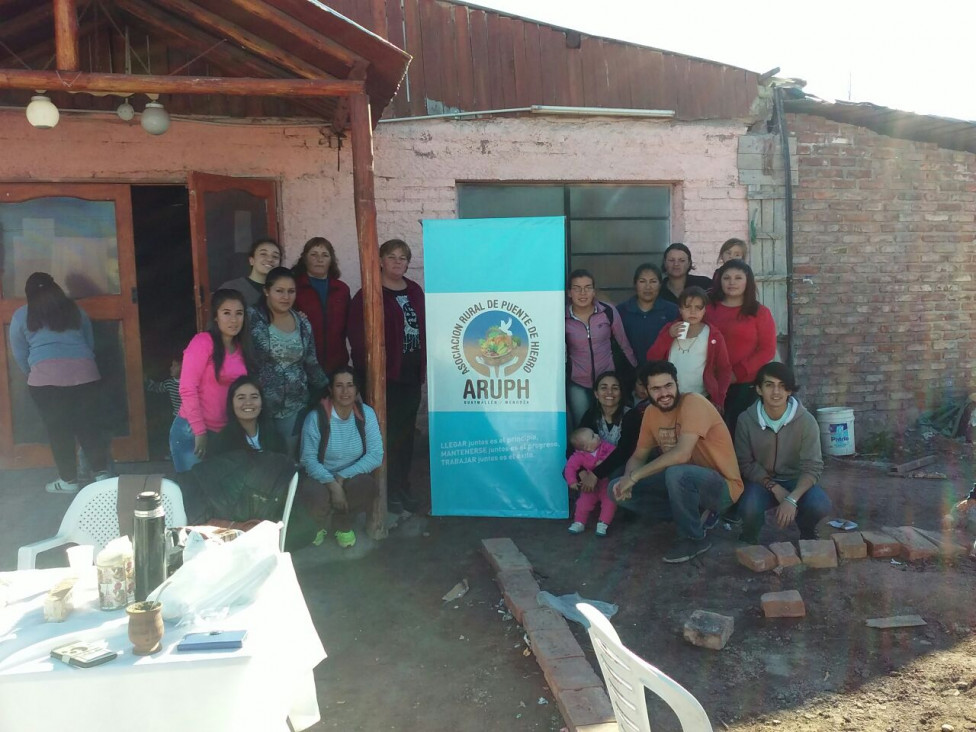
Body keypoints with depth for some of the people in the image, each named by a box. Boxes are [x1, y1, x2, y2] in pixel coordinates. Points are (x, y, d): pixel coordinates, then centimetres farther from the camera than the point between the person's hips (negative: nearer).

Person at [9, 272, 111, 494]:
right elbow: (91, 344, 23)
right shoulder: (74, 309, 18)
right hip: (84, 372, 2)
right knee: (88, 425, 9)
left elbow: (19, 355, 16)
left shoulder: (21, 315, 12)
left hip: (47, 377, -2)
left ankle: (68, 481, 14)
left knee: (58, 429, 6)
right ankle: (102, 473, 11)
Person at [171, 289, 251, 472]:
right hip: (192, 431, -6)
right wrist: (200, 431, -17)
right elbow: (187, 389, -17)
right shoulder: (203, 341, -13)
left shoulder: (240, 348, 8)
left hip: (225, 433, 6)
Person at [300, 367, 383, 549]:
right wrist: (332, 484, -29)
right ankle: (316, 526, 7)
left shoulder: (366, 414, -8)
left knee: (367, 486, -31)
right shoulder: (316, 417, -14)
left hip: (353, 476, 2)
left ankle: (343, 525, 4)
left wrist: (343, 477, -22)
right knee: (317, 496, -34)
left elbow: (376, 455, -13)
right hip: (321, 477, -2)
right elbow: (308, 459, -16)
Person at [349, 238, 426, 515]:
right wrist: (370, 369, -15)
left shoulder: (414, 291, 11)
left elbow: (423, 328, 13)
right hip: (385, 375, -6)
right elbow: (357, 334, -13)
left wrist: (424, 366, 10)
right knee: (387, 432, 0)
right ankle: (388, 491, 12)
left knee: (407, 431, 12)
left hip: (412, 374, 6)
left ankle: (403, 487, 24)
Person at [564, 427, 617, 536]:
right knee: (584, 502, -8)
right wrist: (572, 482, -34)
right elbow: (570, 467, -22)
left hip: (607, 483, 1)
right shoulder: (579, 457, -18)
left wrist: (604, 460, -30)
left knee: (610, 502, -14)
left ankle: (603, 524, -7)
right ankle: (579, 523, 6)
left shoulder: (604, 445, -10)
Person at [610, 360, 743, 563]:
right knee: (618, 489, -5)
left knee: (677, 473, -39)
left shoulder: (694, 403, -22)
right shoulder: (651, 412, 1)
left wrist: (635, 476, -27)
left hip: (721, 486, -7)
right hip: (684, 483, 7)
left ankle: (694, 538, -11)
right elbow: (638, 456, 7)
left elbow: (681, 454, -33)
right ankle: (693, 515, 4)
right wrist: (627, 478, -17)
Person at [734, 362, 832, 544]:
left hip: (796, 480, 1)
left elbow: (812, 467, -19)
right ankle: (750, 537, 6)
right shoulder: (746, 419, -16)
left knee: (820, 506, -30)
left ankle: (807, 532, 9)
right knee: (749, 509, -32)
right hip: (762, 480, -1)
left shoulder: (806, 421, -18)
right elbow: (745, 463, -9)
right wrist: (775, 488, -22)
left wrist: (792, 499, -34)